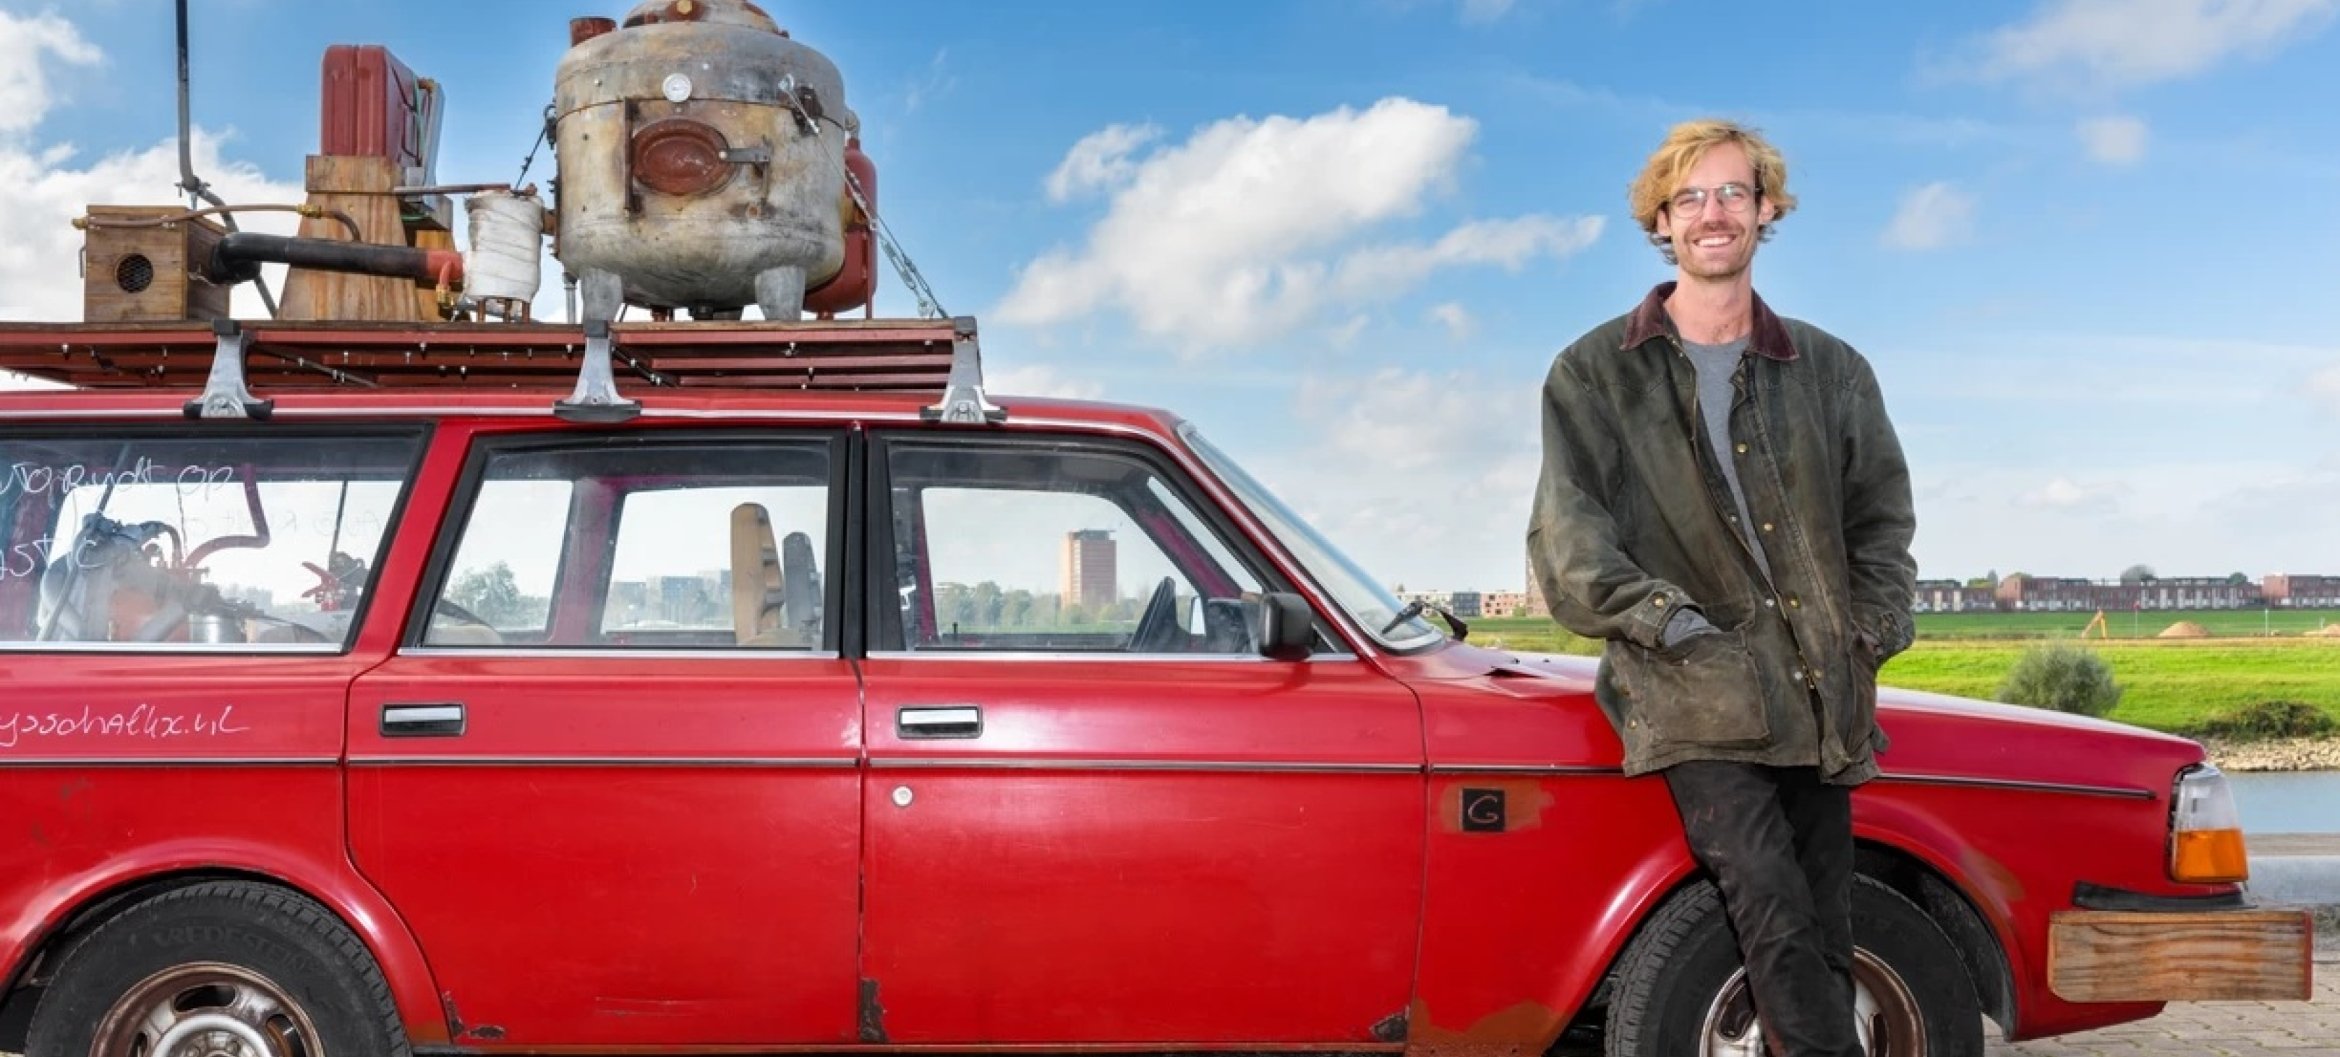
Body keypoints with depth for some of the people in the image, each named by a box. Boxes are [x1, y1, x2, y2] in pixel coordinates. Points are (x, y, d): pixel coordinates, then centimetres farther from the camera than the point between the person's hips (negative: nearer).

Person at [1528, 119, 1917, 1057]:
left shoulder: (1831, 369, 16)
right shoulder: (1593, 374, 6)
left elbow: (1881, 515, 19)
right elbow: (1566, 539, 0)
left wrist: (1873, 630, 5)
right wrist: (1666, 620, -11)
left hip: (1818, 702, 4)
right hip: (1693, 699, -4)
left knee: (1825, 945, 2)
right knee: (1778, 927, -19)